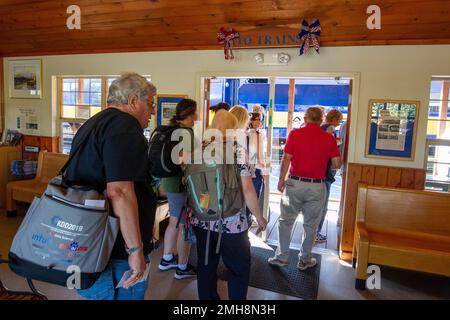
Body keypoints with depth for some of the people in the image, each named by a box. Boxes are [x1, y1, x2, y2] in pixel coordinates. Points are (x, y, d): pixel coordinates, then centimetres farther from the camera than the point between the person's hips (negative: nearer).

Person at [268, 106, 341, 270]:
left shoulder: (295, 134, -4)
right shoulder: (329, 138, 0)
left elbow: (286, 159, -7)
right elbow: (337, 164, 0)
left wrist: (281, 179, 4)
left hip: (294, 183, -1)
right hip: (316, 186, 1)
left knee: (286, 221, 13)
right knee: (310, 224, 13)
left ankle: (282, 256, 19)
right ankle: (305, 259, 25)